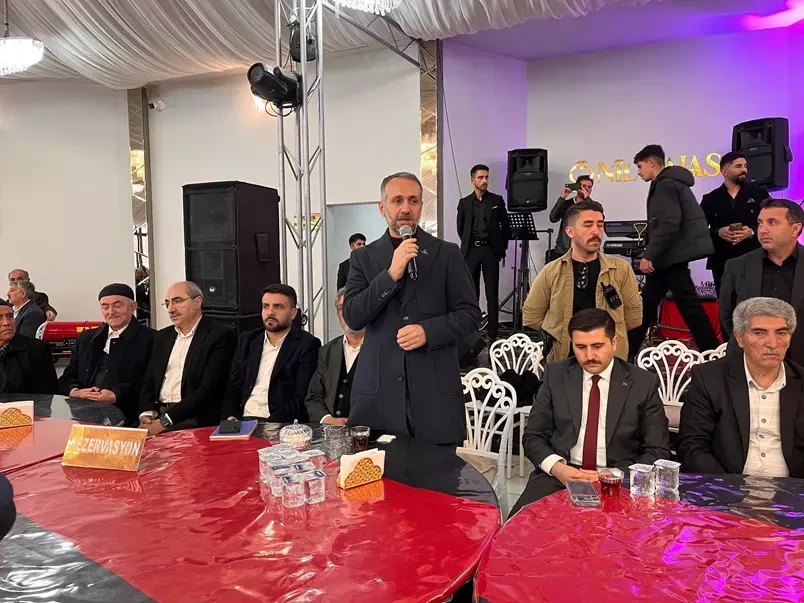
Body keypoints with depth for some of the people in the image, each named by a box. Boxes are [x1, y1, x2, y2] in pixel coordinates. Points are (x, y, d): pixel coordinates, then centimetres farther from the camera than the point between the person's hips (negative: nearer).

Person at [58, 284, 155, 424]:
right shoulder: (86, 338, 22)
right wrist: (74, 391, -4)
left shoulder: (150, 339, 3)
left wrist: (116, 396, -19)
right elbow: (68, 376, 19)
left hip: (125, 417, -5)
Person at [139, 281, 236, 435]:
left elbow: (208, 389, -14)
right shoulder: (162, 336, 16)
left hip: (195, 419, -6)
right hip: (158, 414, 6)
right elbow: (149, 381, 17)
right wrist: (147, 413, -3)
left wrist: (165, 421, -17)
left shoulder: (220, 336, -7)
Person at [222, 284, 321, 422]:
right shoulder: (247, 340, 15)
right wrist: (231, 417, -4)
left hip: (281, 424, -4)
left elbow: (302, 397, -9)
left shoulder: (307, 345, -2)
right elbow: (232, 388, 14)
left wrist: (270, 424, -20)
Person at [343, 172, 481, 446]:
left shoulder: (447, 253, 6)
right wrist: (391, 274, -13)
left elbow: (470, 314, 5)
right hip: (378, 391, 1)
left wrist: (428, 331, -12)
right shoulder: (363, 256, 8)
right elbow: (352, 317, -2)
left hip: (435, 390, 0)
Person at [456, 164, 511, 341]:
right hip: (471, 250, 1)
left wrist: (502, 247, 5)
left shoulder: (497, 200, 5)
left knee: (492, 293, 0)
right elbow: (461, 228, 15)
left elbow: (506, 226, 8)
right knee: (471, 292, 3)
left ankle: (492, 333, 4)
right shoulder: (464, 202, 8)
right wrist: (467, 244, 9)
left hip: (490, 250, -1)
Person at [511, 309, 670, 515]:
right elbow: (533, 436, 6)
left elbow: (658, 451, 2)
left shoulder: (643, 383, 1)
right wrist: (557, 467, -13)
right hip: (560, 474, 1)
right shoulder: (556, 375, 4)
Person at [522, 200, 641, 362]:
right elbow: (531, 316, 3)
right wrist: (562, 332, 2)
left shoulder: (621, 269, -5)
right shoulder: (551, 272, -4)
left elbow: (634, 316, 3)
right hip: (563, 358, 0)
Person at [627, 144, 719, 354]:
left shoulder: (665, 184, -12)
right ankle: (626, 352, 18)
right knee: (646, 303, 12)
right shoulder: (670, 183, 20)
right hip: (670, 255, 11)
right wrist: (652, 255, 20)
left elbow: (668, 224, -22)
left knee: (688, 304, -6)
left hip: (672, 256, -11)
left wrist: (649, 255, -20)